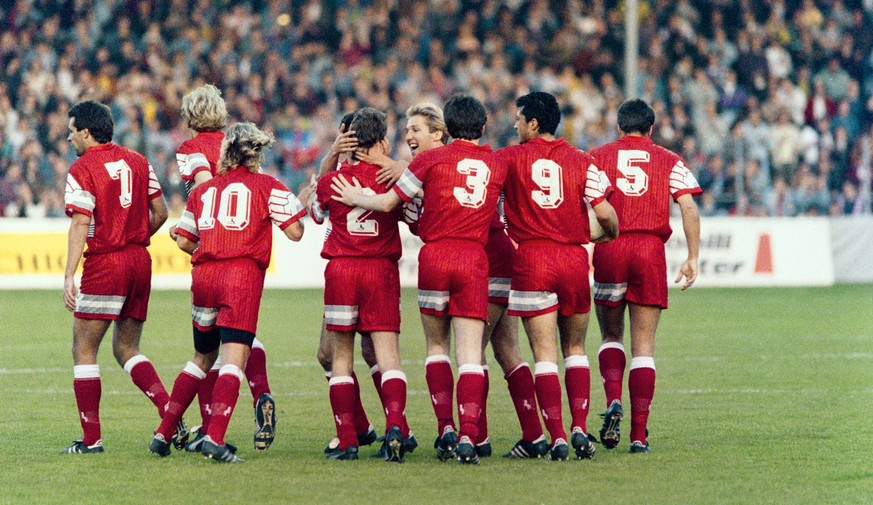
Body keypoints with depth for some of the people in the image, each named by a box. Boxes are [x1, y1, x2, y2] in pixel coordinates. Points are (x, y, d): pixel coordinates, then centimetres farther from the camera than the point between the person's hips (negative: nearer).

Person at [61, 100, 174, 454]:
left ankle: (91, 438, 1)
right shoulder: (138, 162, 10)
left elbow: (80, 225, -16)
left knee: (84, 350, 4)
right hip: (140, 263, 6)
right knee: (126, 349, 15)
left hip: (104, 265, -6)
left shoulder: (82, 169, -8)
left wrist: (68, 275, -19)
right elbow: (160, 213, 11)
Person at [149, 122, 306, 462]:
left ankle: (163, 434, 18)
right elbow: (294, 232, -1)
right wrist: (300, 204, 19)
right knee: (233, 360, -9)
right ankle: (214, 438, -24)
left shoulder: (203, 190, 17)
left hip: (203, 275, 5)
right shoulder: (266, 186, 5)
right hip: (243, 275, -5)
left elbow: (183, 241, 22)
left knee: (201, 358, 21)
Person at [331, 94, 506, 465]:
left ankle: (445, 427, 6)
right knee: (469, 353, -2)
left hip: (435, 254, -1)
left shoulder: (432, 159, 2)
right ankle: (468, 435, -15)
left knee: (436, 344, 15)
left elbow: (388, 203, 5)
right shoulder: (496, 166, 10)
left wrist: (356, 198, 25)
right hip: (474, 258, 1)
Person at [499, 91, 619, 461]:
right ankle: (579, 428, 4)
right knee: (575, 348, 15)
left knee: (544, 353, -1)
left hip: (531, 261, -2)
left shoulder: (512, 158, -1)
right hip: (574, 259, 2)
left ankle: (557, 437, -9)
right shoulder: (581, 162, 3)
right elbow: (604, 212, -3)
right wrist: (610, 235, 18)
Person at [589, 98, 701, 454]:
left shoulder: (597, 158, 9)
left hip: (609, 251, 0)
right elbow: (689, 207, 0)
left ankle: (613, 401, -9)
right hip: (651, 250, 0)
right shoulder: (669, 162, 11)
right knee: (644, 346, 4)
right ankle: (639, 434, -1)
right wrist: (693, 258, 3)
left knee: (611, 334, 17)